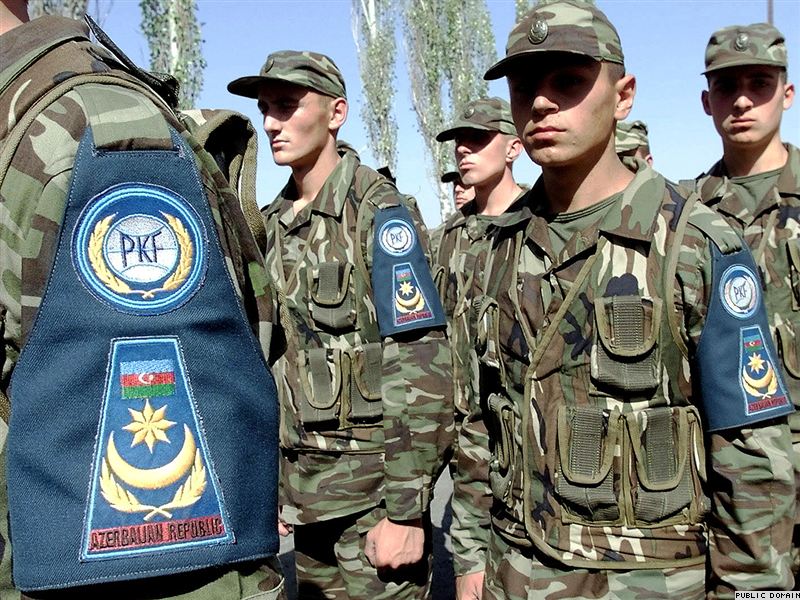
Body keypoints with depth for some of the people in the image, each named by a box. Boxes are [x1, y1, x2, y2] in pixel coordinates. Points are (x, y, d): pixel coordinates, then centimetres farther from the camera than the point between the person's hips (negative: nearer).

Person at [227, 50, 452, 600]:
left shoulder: (379, 213, -12)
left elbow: (422, 364, -17)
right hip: (304, 485, 7)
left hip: (372, 484, -6)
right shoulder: (277, 220, 9)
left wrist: (406, 511, -19)